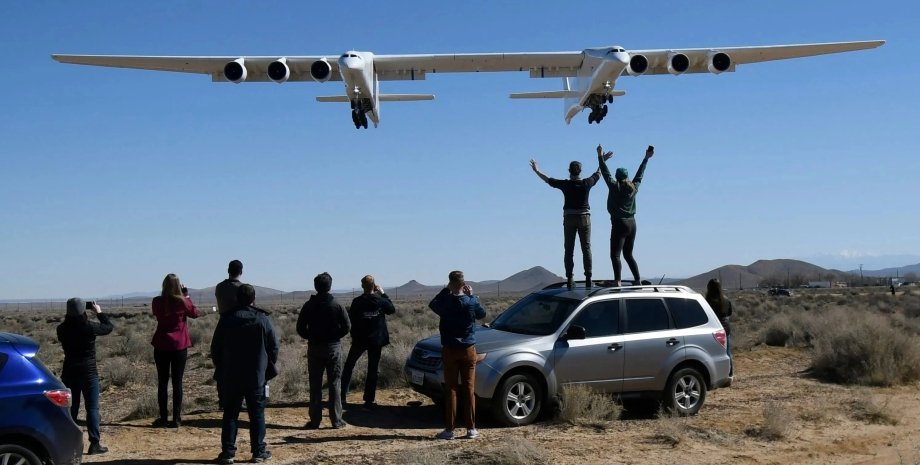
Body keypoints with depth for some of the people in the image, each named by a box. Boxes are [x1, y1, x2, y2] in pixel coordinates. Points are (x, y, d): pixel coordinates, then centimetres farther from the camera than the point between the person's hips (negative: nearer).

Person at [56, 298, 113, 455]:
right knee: (92, 408, 1)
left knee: (70, 408, 14)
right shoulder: (90, 327, -14)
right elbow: (109, 327, 2)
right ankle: (94, 444, -2)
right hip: (89, 372, -4)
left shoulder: (62, 329, -4)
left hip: (69, 373, 4)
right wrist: (99, 312, 15)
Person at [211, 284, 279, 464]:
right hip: (257, 377, -1)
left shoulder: (226, 319, -1)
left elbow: (215, 348, 4)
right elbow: (274, 347, -1)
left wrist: (221, 368, 17)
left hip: (231, 377, 1)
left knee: (230, 414, 7)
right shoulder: (263, 320, -5)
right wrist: (268, 368, 13)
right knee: (257, 415, 6)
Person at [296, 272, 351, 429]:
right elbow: (347, 326, -6)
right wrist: (334, 337, 8)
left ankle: (315, 420, 6)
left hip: (314, 348, 1)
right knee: (335, 383, 5)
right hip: (333, 347, -1)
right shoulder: (337, 305, -6)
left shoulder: (308, 305, -3)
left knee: (315, 385, 6)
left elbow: (300, 328, -3)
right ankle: (336, 420, 4)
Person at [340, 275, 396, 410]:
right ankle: (369, 400, 3)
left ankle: (342, 396, 13)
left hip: (359, 339, 0)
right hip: (376, 340, 1)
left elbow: (350, 318, -4)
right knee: (372, 370, 5)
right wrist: (383, 294, 13)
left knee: (349, 366, 15)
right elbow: (392, 309, 12)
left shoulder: (357, 302, -11)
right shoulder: (381, 300, -8)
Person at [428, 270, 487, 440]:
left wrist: (445, 290, 10)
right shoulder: (471, 302, -9)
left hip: (449, 351, -1)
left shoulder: (445, 301, -11)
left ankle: (449, 429, 3)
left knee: (451, 389, 4)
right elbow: (482, 313, 12)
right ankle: (471, 429, 7)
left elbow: (432, 304, 11)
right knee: (469, 389, 6)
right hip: (468, 350, 1)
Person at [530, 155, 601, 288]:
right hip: (584, 218, 0)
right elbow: (598, 174, 12)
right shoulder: (586, 183, -6)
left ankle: (570, 278, -1)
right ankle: (588, 277, -4)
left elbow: (548, 180, 5)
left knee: (569, 250, 4)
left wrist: (536, 170, 19)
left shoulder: (565, 184, -7)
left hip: (569, 219, 0)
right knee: (586, 248, 3)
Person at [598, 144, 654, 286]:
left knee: (615, 255, -10)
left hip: (619, 224, -6)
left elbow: (606, 173, -3)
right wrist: (646, 158, 31)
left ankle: (617, 281, -23)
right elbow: (639, 175, 20)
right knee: (628, 254, 16)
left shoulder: (615, 187, -7)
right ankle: (638, 280, 13)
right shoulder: (634, 187, 7)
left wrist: (600, 157, 5)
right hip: (632, 224, 6)